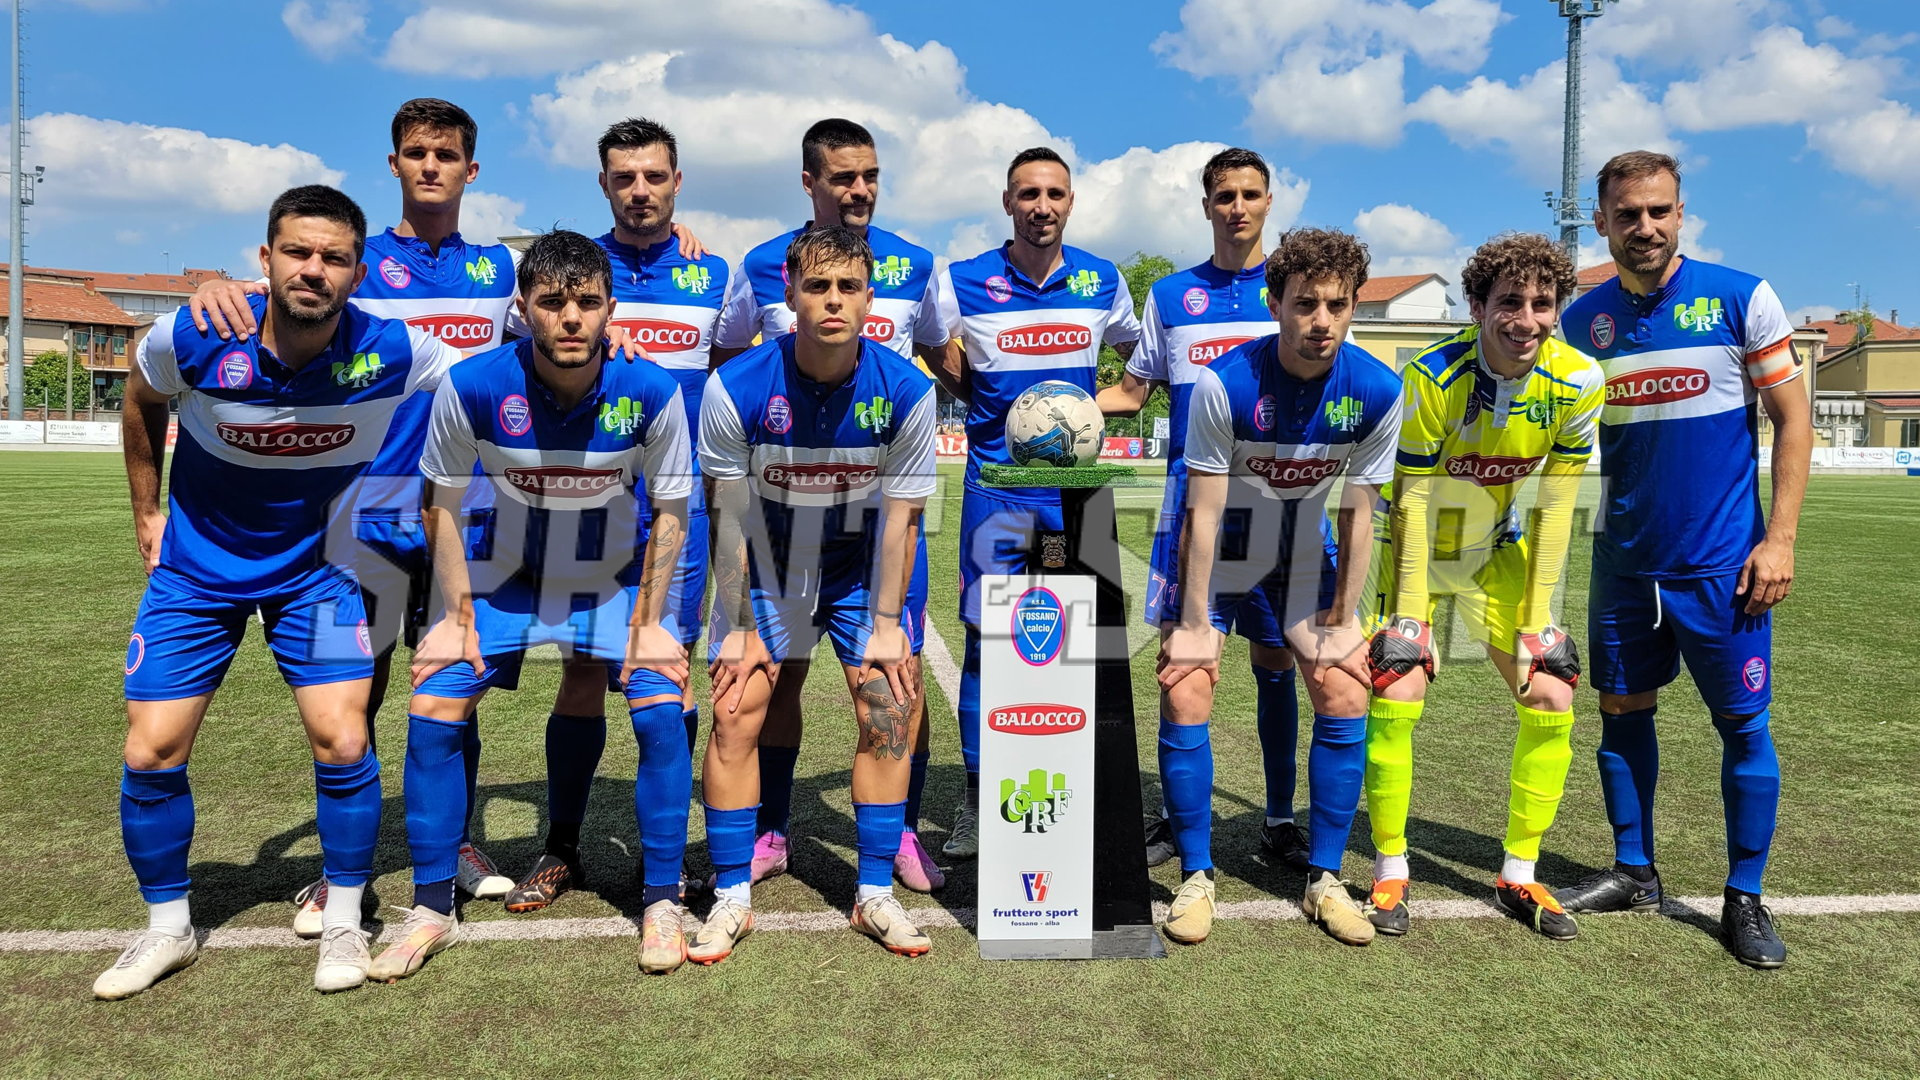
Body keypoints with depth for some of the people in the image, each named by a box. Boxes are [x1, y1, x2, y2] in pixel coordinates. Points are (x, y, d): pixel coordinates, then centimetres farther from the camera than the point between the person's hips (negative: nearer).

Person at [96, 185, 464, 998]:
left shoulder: (392, 353, -23)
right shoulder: (192, 339, -20)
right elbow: (142, 403, 4)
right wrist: (148, 512, 10)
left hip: (315, 566, -1)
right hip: (196, 566, 1)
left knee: (343, 743, -9)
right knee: (151, 754, 0)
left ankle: (344, 922, 13)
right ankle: (167, 929, 23)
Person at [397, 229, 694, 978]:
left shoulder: (650, 394, -23)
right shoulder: (472, 388, -22)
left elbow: (670, 514, -10)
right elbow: (444, 506, -7)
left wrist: (647, 623, -12)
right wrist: (459, 616, -9)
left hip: (615, 575, -1)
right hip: (506, 572, 1)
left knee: (662, 709, -16)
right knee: (432, 711, -8)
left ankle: (662, 903, 2)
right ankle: (432, 911, 10)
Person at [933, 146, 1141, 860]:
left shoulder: (1103, 281, 5)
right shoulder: (961, 282, 0)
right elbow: (938, 373, 11)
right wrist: (985, 400, -5)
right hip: (996, 482, -1)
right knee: (986, 639, -1)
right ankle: (978, 800, 12)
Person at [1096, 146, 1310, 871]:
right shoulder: (1172, 295, 12)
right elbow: (1133, 390, 15)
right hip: (1192, 493, 1)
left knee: (1273, 659, 4)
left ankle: (1280, 819, 17)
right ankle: (1176, 816, 16)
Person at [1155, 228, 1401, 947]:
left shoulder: (1376, 390, -17)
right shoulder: (1224, 383, -26)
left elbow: (1357, 512, -8)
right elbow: (1203, 512, -22)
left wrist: (1342, 620, -6)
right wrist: (1194, 623, -19)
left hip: (1303, 561, 3)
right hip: (1218, 559, -3)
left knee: (1346, 699, -4)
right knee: (1184, 699, -11)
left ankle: (1324, 879, 12)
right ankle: (1196, 879, 5)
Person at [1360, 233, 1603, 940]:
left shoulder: (1576, 382, -16)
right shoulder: (1431, 377, -27)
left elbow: (1555, 505, -9)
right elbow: (1413, 504, -22)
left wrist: (1537, 615, -10)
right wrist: (1413, 614, -23)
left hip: (1499, 551, 4)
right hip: (1419, 548, -4)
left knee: (1551, 701, -2)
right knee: (1397, 696, -16)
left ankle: (1518, 876, 15)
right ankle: (1390, 872, 2)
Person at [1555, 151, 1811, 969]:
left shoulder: (1740, 298, -4)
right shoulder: (1582, 321, 5)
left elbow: (1792, 418, -3)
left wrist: (1779, 537, -10)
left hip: (1721, 561, -3)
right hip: (1623, 559, 3)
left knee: (1744, 726, 3)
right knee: (1622, 711, 10)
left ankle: (1746, 897, 18)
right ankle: (1633, 873, 26)